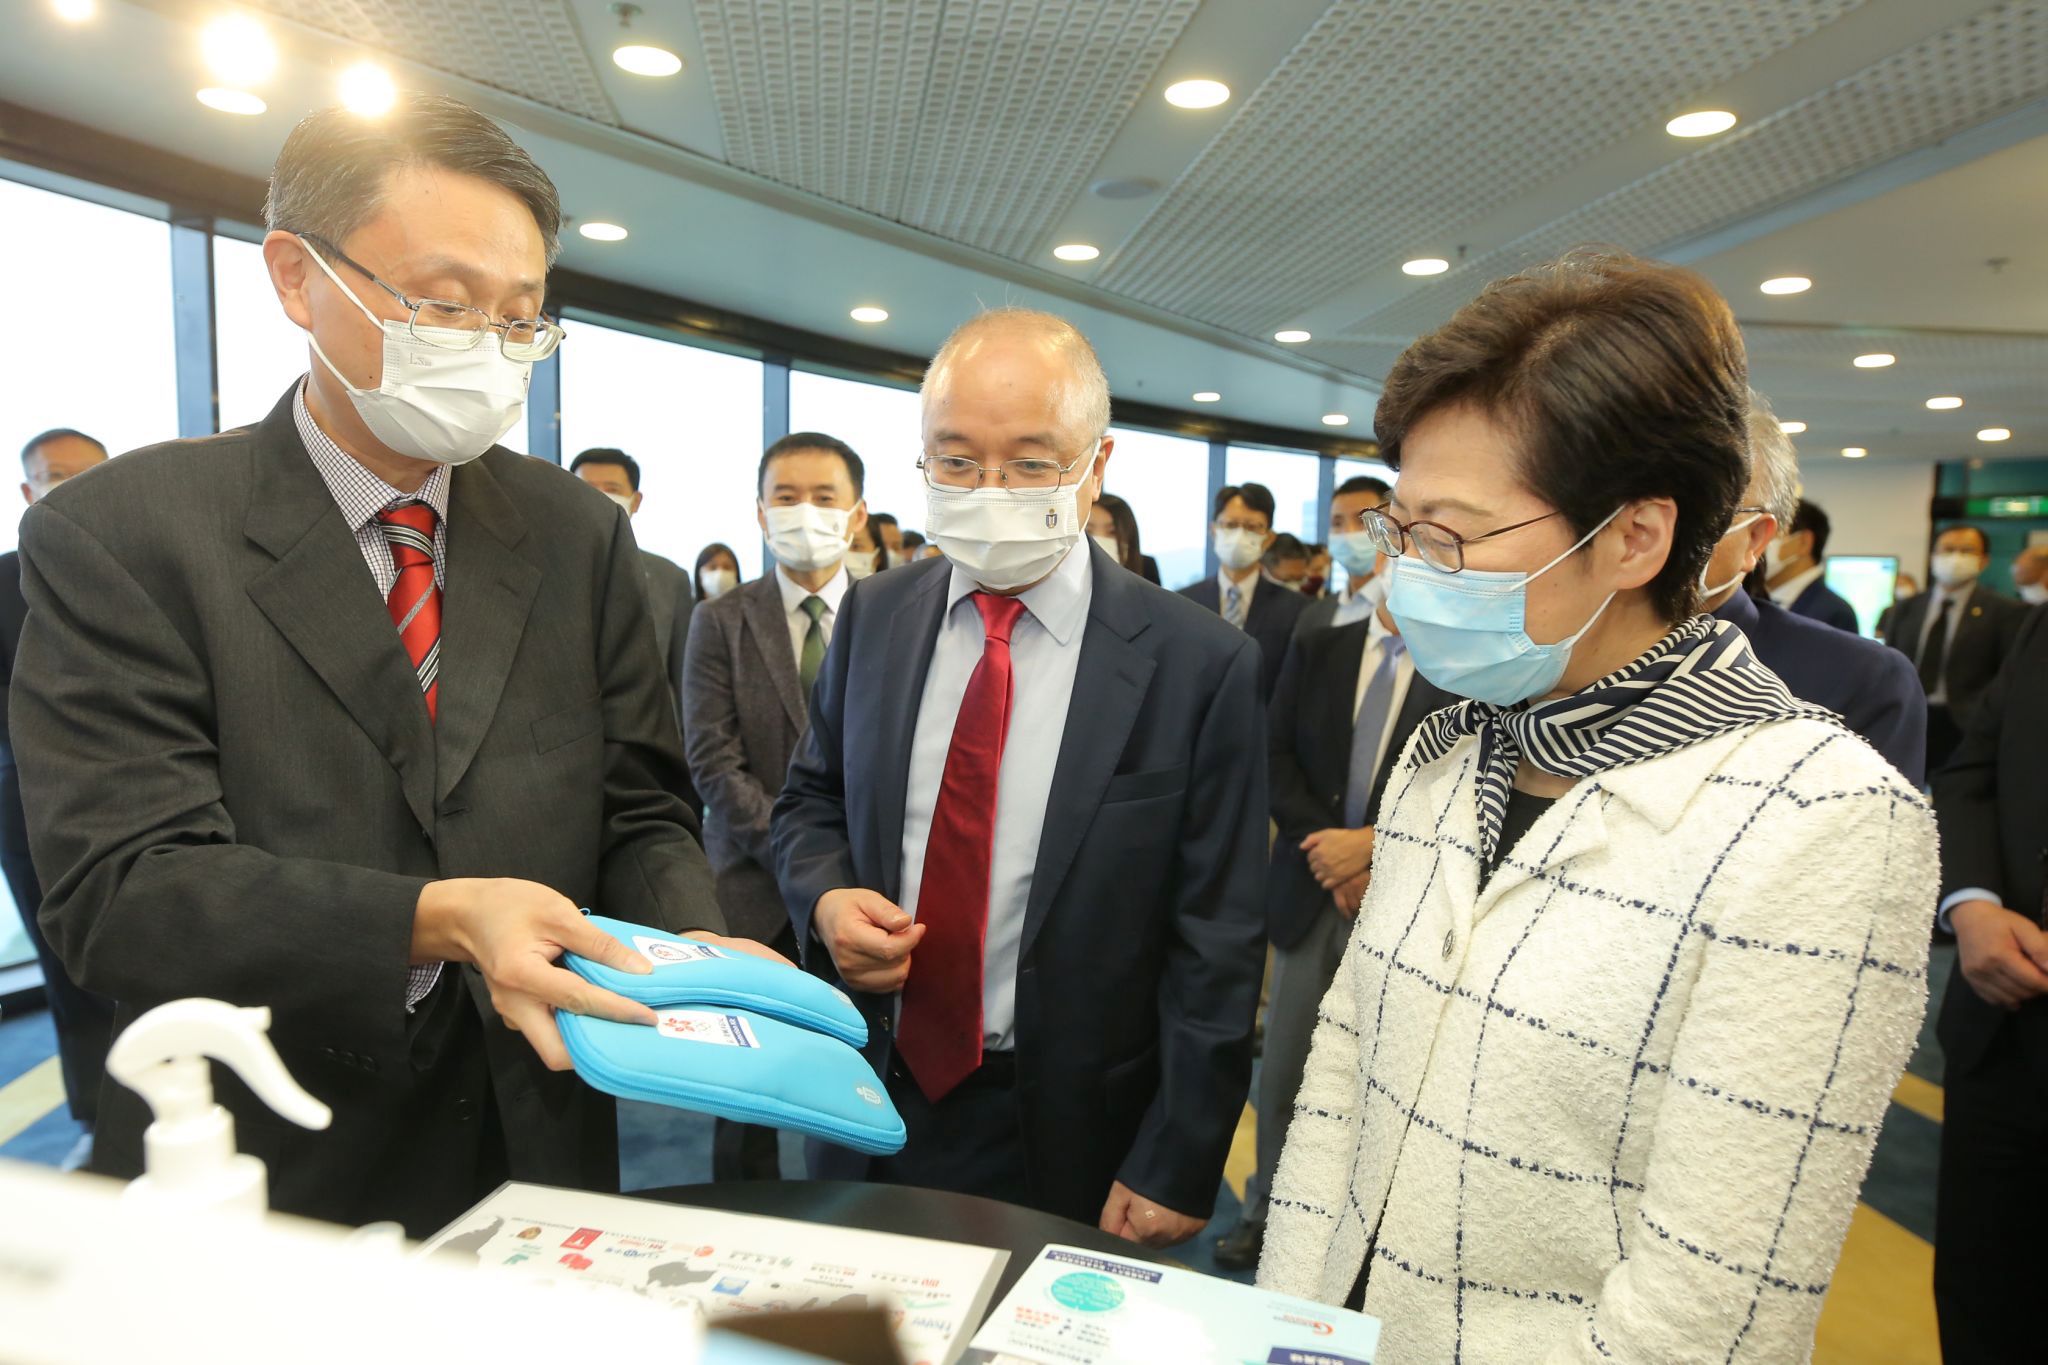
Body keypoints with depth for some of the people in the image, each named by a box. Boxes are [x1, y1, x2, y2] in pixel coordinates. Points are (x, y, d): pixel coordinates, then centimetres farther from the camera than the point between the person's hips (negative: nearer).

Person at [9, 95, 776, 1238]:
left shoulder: (580, 533, 0)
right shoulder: (119, 537, -10)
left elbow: (637, 810, 1)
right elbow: (121, 884, -18)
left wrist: (692, 950, -19)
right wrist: (439, 919, -32)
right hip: (256, 1183, -3)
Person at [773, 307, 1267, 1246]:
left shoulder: (1199, 664, -14)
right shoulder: (873, 617, -1)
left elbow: (1215, 944, -11)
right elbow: (811, 799, 11)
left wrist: (1176, 1169, -12)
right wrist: (825, 897, -11)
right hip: (872, 1109, 4)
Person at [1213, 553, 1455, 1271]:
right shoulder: (1316, 651, 7)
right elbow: (1276, 757, 3)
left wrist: (1375, 843, -16)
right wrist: (1329, 853, -7)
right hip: (1311, 895, 3)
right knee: (1283, 1069, 11)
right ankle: (1266, 1209, 28)